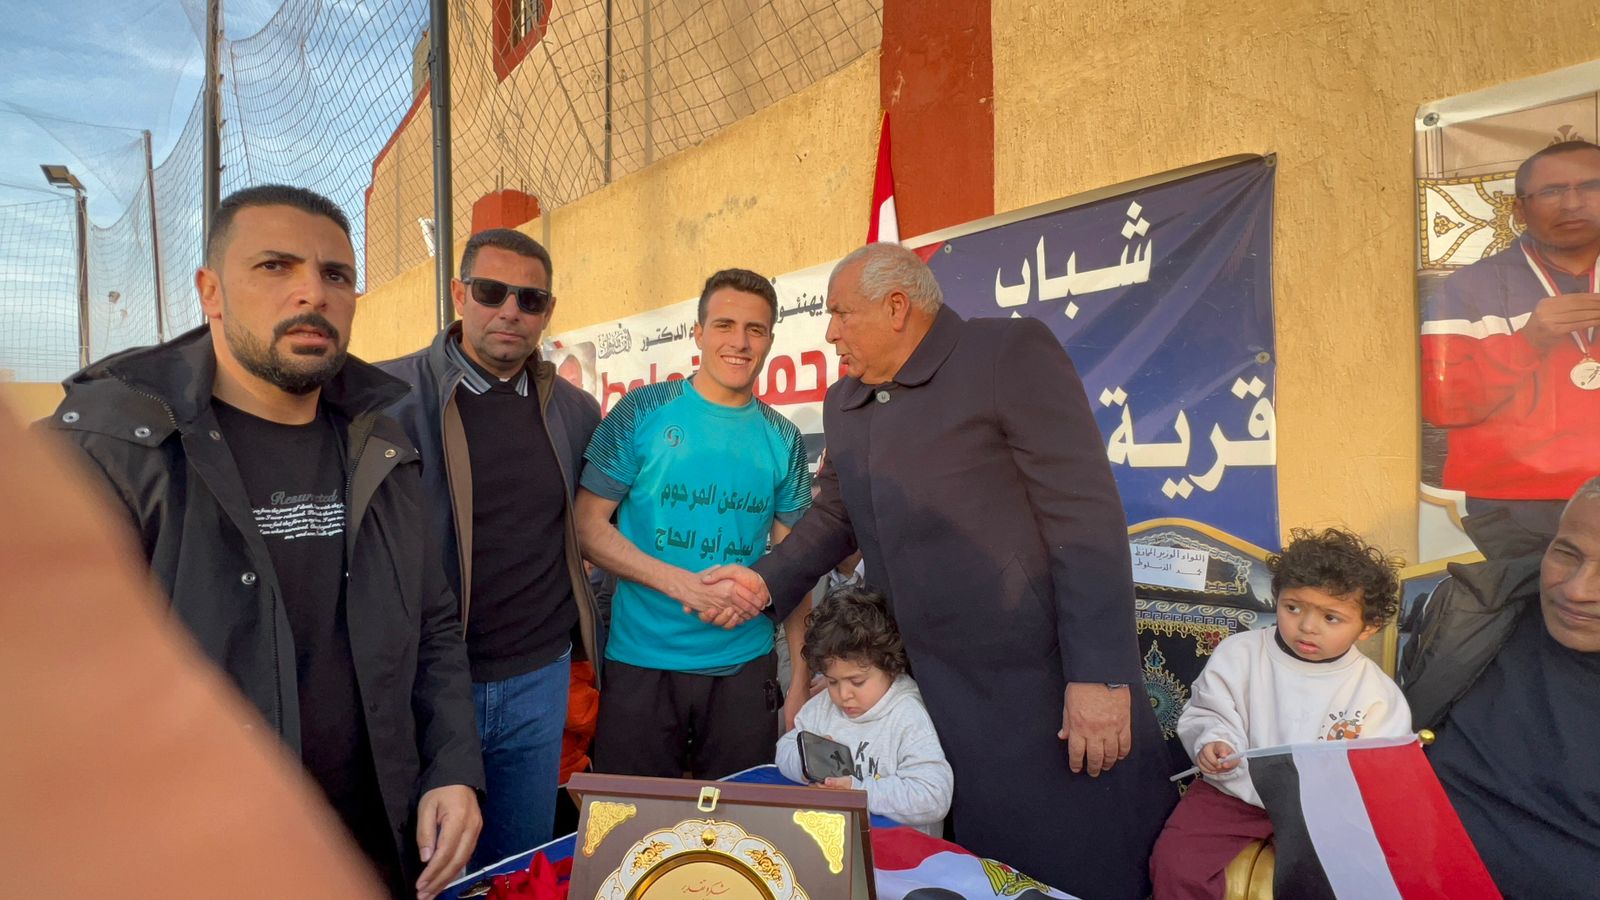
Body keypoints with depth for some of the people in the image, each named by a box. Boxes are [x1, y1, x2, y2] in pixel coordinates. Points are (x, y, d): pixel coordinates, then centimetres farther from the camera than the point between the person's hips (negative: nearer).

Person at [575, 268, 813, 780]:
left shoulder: (783, 440, 4)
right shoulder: (643, 411, -4)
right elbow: (587, 526, -6)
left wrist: (802, 673, 2)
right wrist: (678, 582, -19)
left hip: (746, 665, 3)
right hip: (640, 660, -2)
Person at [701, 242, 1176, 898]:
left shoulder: (1011, 353, -11)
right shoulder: (843, 405, 10)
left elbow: (1085, 513, -17)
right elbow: (834, 514, 21)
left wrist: (1100, 676, -19)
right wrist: (767, 581, 5)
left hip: (1047, 687, -5)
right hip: (939, 696, 6)